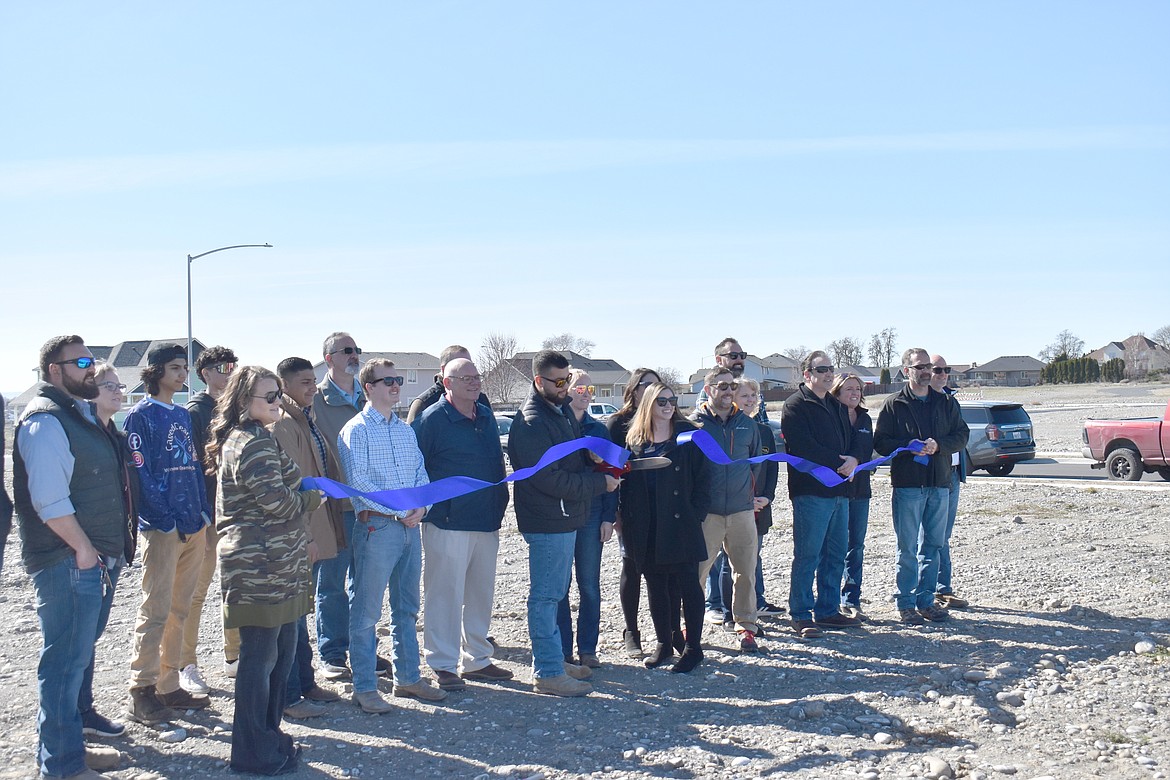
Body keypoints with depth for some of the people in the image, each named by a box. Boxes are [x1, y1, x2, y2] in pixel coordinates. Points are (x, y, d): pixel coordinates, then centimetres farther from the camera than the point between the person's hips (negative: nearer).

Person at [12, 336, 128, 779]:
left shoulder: (84, 414, 14)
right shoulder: (44, 421, -16)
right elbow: (49, 500, -22)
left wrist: (111, 548, 16)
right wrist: (83, 548, -17)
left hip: (99, 556, 10)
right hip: (67, 560, -10)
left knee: (83, 645, 24)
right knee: (67, 656, -4)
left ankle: (80, 716, 43)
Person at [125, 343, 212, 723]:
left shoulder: (183, 415, 16)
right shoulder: (141, 415, -6)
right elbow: (140, 474, -13)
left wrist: (203, 511, 6)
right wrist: (167, 520, -17)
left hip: (194, 527, 7)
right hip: (161, 530, -7)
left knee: (179, 610, 12)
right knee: (156, 610, -5)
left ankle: (168, 685, 20)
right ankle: (141, 692, 2)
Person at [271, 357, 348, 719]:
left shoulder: (308, 421, 15)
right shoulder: (280, 426, -15)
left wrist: (318, 532, 17)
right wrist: (303, 536, -20)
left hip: (314, 533, 9)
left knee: (299, 612, 18)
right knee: (292, 615, -1)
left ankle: (305, 683, 29)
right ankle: (289, 696, 8)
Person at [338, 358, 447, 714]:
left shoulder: (406, 430, 15)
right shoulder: (356, 430, -5)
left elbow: (421, 472, 13)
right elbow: (358, 481, -13)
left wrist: (421, 506, -6)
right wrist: (398, 510, -16)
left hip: (410, 525, 7)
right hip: (376, 525, -7)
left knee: (407, 608, 13)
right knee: (367, 611, -1)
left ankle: (408, 678, 24)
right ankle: (364, 687, 6)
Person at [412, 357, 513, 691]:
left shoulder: (486, 415, 12)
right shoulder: (432, 419, -9)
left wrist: (499, 506, 17)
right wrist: (424, 510, -9)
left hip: (487, 522, 7)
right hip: (449, 523, -7)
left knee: (481, 593, 13)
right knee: (445, 594, -2)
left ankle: (477, 659, 25)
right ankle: (443, 665, 9)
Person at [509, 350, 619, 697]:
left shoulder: (562, 412, 13)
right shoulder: (531, 423, -19)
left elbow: (576, 458, 24)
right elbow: (550, 480, -23)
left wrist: (597, 466, 1)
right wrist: (600, 482, -15)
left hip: (565, 518, 10)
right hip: (547, 522, -10)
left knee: (554, 592, 18)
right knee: (546, 595, -3)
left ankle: (554, 659, 29)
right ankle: (548, 672, 4)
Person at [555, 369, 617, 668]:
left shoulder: (598, 429, 10)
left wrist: (608, 517, 2)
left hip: (591, 516, 2)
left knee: (589, 585, 5)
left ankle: (587, 649, 14)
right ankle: (562, 650, 13)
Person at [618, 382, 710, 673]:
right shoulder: (635, 439, 10)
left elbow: (703, 477, -1)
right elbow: (626, 481, 12)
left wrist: (696, 514, -9)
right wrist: (627, 518, 3)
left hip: (680, 523, -3)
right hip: (646, 527, 3)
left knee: (687, 583, -2)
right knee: (656, 584, 10)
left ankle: (693, 647, 5)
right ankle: (664, 641, 22)